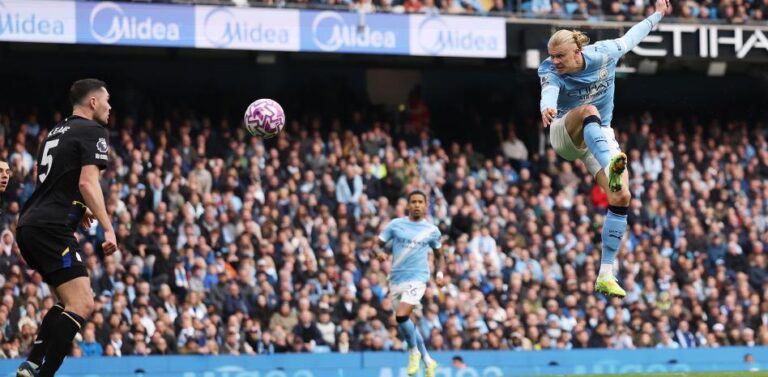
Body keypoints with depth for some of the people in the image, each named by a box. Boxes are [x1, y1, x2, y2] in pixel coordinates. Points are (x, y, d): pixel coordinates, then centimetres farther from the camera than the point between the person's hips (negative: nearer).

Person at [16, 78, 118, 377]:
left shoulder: (57, 131, 22)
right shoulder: (93, 132, -5)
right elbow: (87, 182, -17)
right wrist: (108, 227, -19)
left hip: (30, 225, 10)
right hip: (51, 228, -10)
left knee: (69, 303, 19)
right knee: (81, 305, -14)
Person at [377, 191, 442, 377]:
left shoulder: (432, 230, 6)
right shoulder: (395, 225, 6)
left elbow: (438, 255, 20)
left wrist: (440, 273, 3)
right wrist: (379, 253, -18)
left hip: (417, 279, -3)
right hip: (396, 279, 3)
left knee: (401, 316, -24)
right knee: (404, 321, 8)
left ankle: (414, 351, 0)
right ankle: (428, 361, 24)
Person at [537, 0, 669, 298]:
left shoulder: (603, 54, -15)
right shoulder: (550, 71, -23)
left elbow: (630, 37, 6)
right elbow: (549, 91, -46)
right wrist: (547, 108, -69)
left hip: (600, 136, 4)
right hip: (565, 135, -4)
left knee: (621, 197, -14)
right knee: (589, 110, -38)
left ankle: (605, 276, -10)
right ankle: (611, 168, -67)